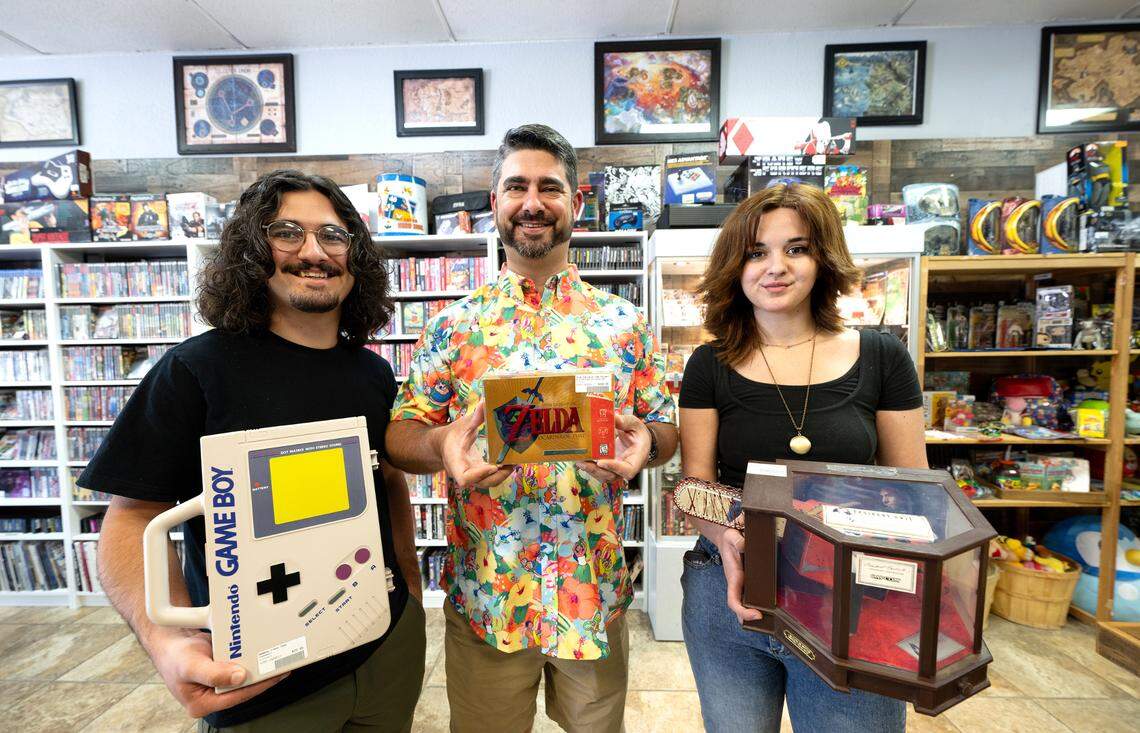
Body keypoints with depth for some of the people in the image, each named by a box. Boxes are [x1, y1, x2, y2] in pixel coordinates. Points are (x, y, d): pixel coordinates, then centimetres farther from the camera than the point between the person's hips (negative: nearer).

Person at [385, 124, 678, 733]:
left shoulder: (624, 324, -2)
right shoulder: (456, 324, -4)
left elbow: (666, 429, 3)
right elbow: (399, 435, -3)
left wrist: (645, 443, -19)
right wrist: (440, 445, -24)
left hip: (595, 589, 1)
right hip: (484, 590, 0)